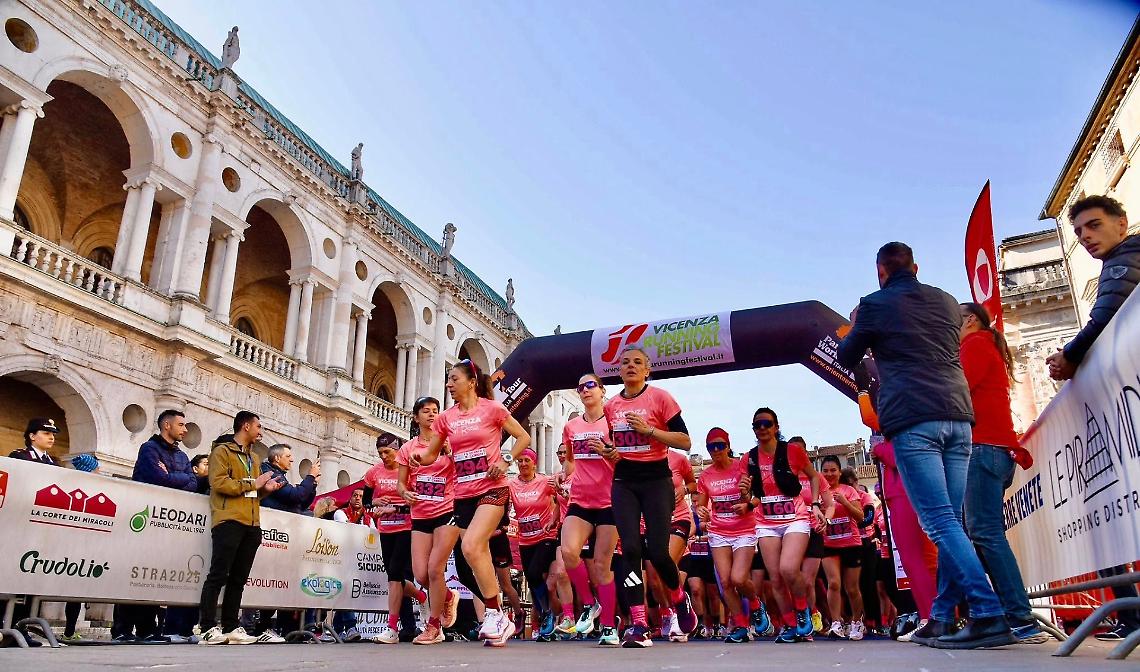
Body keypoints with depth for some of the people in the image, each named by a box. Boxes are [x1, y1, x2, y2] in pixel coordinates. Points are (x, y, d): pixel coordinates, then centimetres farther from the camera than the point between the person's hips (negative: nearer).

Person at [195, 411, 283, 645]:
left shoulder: (253, 458, 26)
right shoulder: (222, 451, 1)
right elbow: (218, 483, -12)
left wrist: (265, 488, 7)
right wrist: (252, 483, -9)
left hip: (252, 524, 8)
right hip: (229, 521, -8)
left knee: (238, 579, 7)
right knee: (218, 575, -9)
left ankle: (230, 628, 10)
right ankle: (207, 628, -7)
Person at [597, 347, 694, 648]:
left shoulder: (660, 397, -5)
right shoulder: (610, 406, 9)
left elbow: (685, 442, -9)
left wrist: (648, 430, -18)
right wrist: (608, 451, 1)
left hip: (656, 480, -4)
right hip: (623, 482, 4)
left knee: (657, 552, -7)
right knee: (630, 549, -10)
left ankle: (680, 598, 27)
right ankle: (640, 627, -4)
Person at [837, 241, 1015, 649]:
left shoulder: (875, 305, 1)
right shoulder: (947, 301, 17)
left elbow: (847, 358, 14)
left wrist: (854, 327, 32)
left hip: (912, 421, -6)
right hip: (957, 415, 6)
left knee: (940, 523, -7)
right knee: (950, 522, 7)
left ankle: (988, 616, -14)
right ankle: (942, 619, 11)